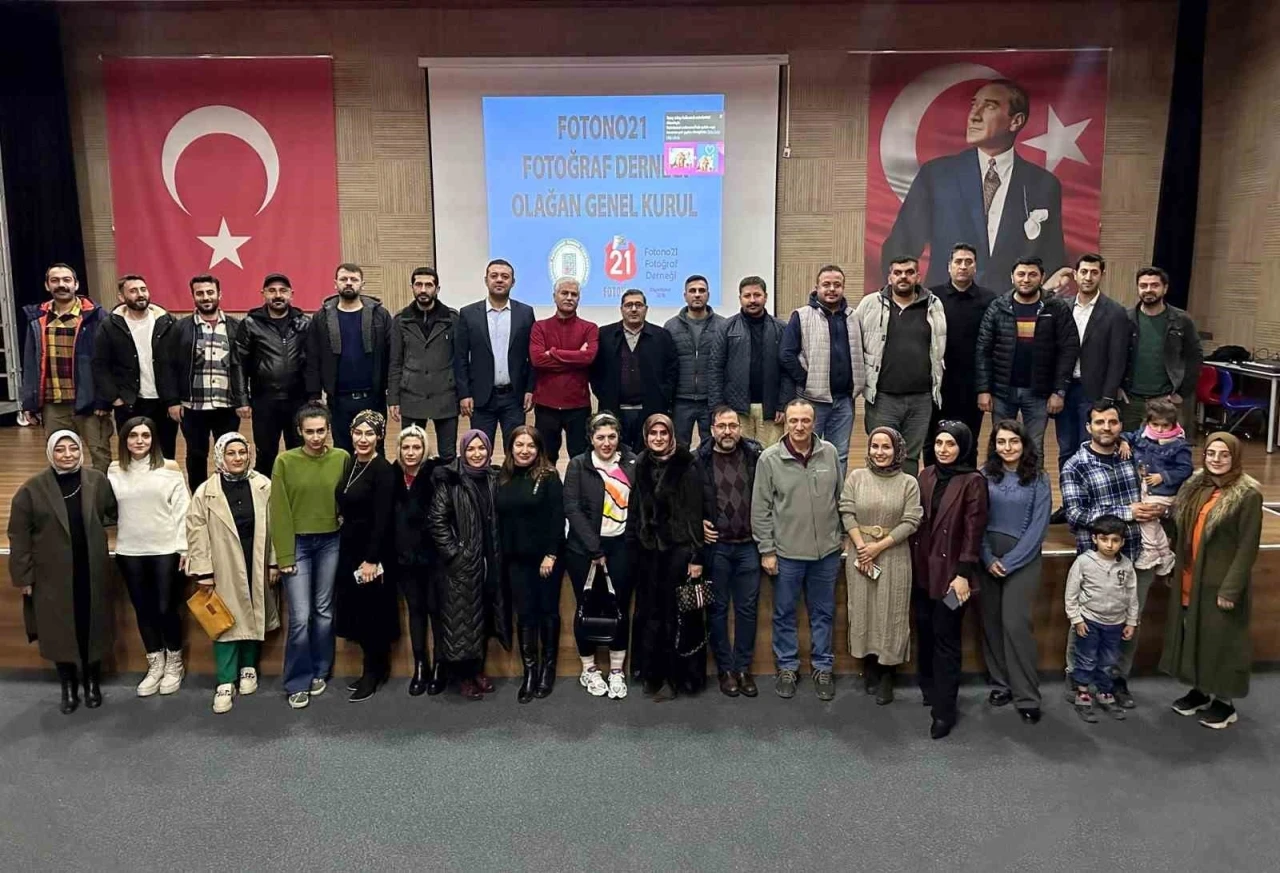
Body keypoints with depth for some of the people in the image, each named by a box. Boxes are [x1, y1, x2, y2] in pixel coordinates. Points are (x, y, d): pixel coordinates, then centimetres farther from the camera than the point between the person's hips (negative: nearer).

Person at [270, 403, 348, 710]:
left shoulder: (342, 458, -2)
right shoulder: (285, 461, -6)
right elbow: (279, 511, -5)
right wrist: (284, 555, -8)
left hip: (330, 543, 2)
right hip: (297, 543, -2)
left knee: (324, 611, 12)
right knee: (300, 617, -2)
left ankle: (320, 672, 27)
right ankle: (298, 682, 12)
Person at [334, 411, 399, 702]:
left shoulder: (383, 470, -16)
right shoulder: (350, 462, 7)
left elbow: (382, 519, -19)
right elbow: (345, 506, 13)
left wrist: (371, 559, -21)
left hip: (371, 549, -8)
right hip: (349, 546, 8)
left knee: (371, 611, 4)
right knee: (354, 609, 14)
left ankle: (374, 672, 19)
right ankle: (377, 666, 28)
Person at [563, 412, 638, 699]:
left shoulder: (632, 463, 3)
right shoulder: (578, 465, -2)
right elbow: (572, 509, -8)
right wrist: (595, 549, -12)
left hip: (621, 546, 1)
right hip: (584, 548, -1)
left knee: (620, 608, 4)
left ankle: (617, 671, 20)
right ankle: (588, 669, 24)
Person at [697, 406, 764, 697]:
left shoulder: (756, 455, -1)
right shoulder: (699, 460, -4)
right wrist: (697, 524, -8)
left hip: (748, 545, 1)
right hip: (715, 545, -1)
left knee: (748, 608, 8)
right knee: (717, 608, 8)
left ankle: (743, 668, 22)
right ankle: (725, 669, 21)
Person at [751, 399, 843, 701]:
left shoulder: (830, 453, -3)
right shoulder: (769, 458, -10)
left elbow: (840, 498, 8)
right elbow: (761, 509, -6)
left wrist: (842, 538, 9)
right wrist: (766, 550, -6)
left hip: (826, 551, 2)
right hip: (786, 552, -2)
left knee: (823, 613, 15)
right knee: (784, 613, 12)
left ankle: (822, 667, 30)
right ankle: (787, 667, 29)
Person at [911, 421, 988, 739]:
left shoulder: (973, 481, -10)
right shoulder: (926, 476, 6)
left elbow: (973, 531, -12)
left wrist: (963, 574, -16)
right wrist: (912, 561, 9)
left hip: (950, 571, -5)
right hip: (922, 569, 5)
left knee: (945, 639, 0)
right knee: (925, 633, 15)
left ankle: (944, 710, 8)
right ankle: (930, 690, 33)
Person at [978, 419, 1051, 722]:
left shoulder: (1039, 479, -1)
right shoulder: (984, 476, 2)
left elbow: (1039, 526, -5)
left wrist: (1009, 561, -10)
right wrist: (988, 558, -8)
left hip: (1023, 558, -2)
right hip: (988, 558, 2)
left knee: (1015, 623, -9)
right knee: (991, 622, 5)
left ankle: (1026, 696, -1)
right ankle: (999, 683, 20)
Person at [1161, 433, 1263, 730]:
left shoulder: (1248, 495, -14)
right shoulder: (1196, 486, 6)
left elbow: (1248, 547, -15)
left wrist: (1231, 589, -17)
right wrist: (1177, 571, 9)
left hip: (1220, 585, -6)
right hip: (1189, 581, 6)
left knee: (1221, 640, 6)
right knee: (1193, 636, 16)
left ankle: (1224, 701, 21)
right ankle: (1200, 690, 32)